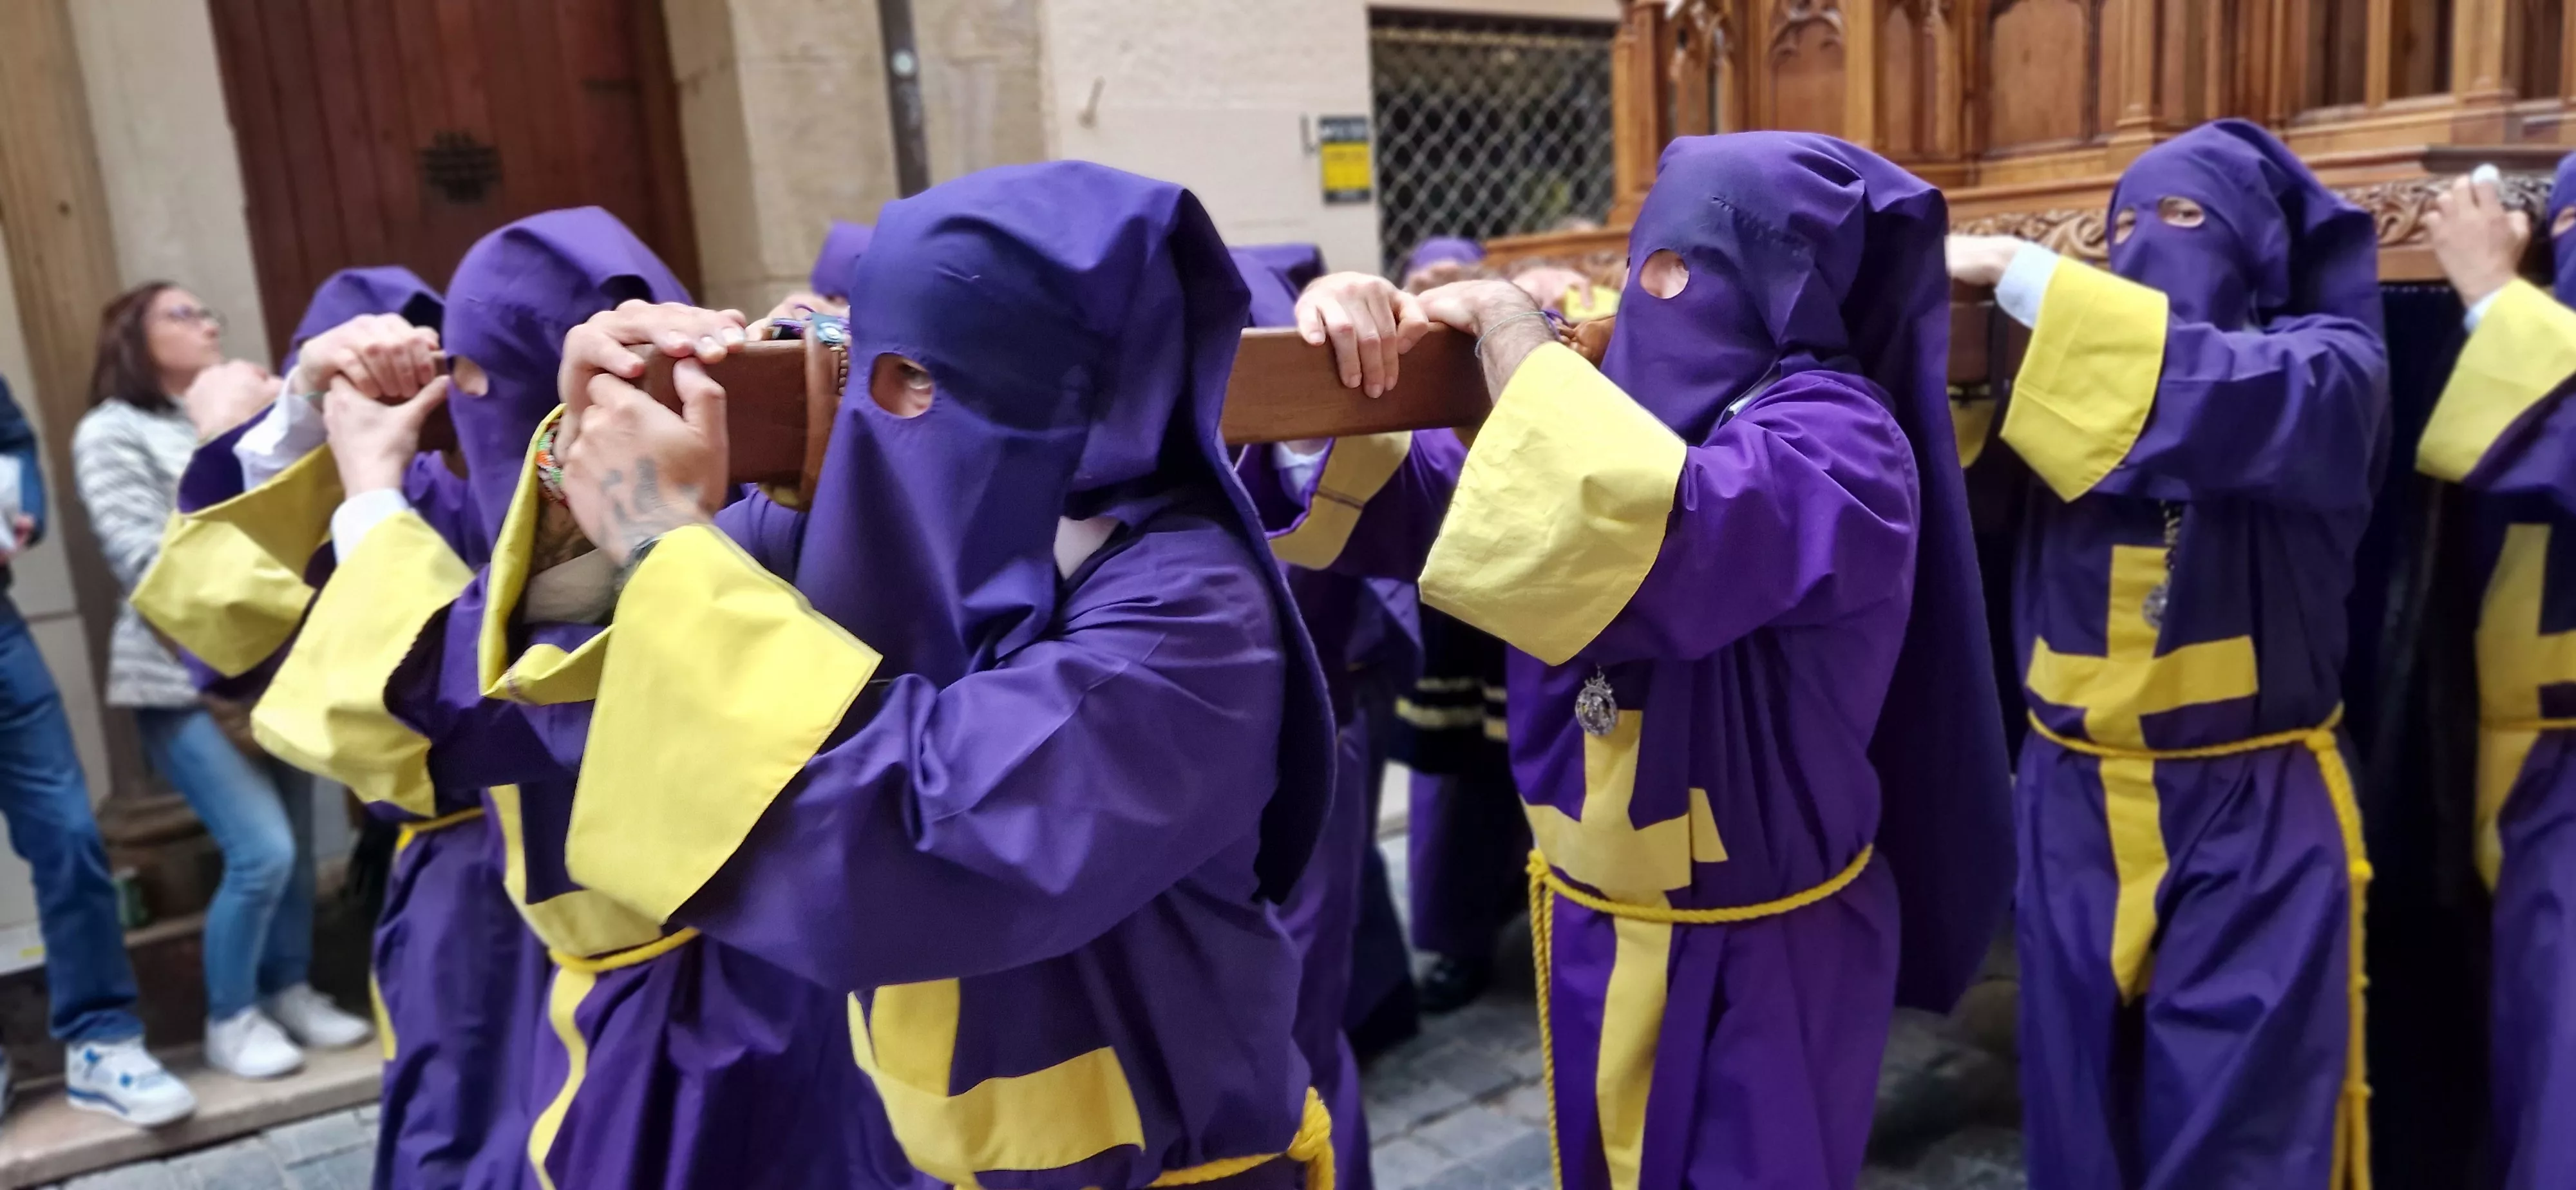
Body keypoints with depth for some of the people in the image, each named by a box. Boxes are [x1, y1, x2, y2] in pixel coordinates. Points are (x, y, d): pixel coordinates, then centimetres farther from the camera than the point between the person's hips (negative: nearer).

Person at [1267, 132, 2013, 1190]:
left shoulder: (1834, 437, -18)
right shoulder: (1634, 394, 2)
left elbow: (1652, 542, -39)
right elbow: (1417, 507, -4)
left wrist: (1509, 325, -28)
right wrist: (1355, 351, -22)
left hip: (1755, 961, -7)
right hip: (1595, 929, 7)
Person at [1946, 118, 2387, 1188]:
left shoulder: (2331, 367, -4)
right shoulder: (2076, 366, 7)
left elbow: (2232, 398, -27)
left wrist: (2022, 273, -24)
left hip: (2250, 815, -3)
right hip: (2075, 803, 4)